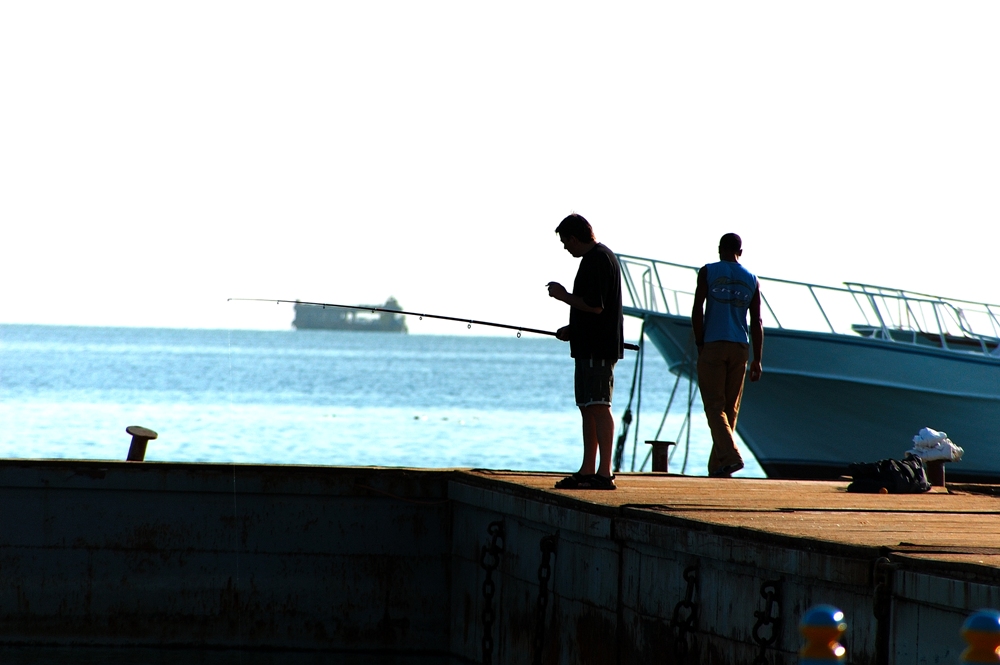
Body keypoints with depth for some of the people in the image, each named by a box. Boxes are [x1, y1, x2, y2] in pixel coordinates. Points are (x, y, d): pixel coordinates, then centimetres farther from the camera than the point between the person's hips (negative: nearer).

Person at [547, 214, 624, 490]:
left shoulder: (596, 260, -15)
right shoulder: (601, 256, 18)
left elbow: (595, 306, -22)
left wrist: (564, 296, -9)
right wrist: (573, 329, 23)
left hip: (597, 348, -11)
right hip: (590, 346, 11)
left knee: (598, 406, -12)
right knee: (588, 407, 12)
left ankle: (605, 473, -16)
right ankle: (587, 471, 16)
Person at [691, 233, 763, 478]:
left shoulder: (708, 272, 2)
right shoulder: (751, 280, 11)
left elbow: (697, 311, -6)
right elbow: (756, 322, 8)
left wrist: (700, 345, 2)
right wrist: (757, 360, 8)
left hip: (712, 347, -3)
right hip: (739, 348, 3)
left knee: (714, 405, -4)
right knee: (731, 408, 10)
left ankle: (730, 455, -24)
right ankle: (717, 466, 11)